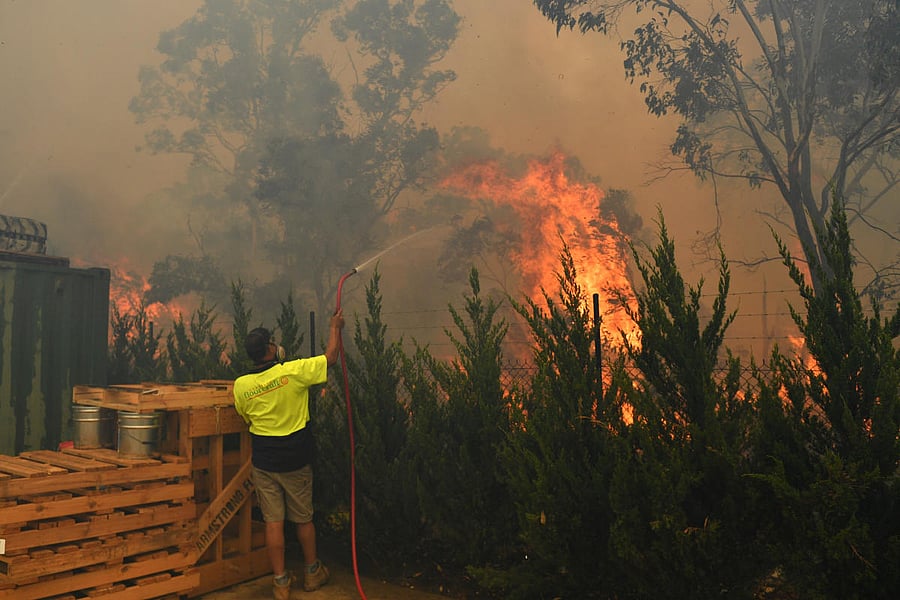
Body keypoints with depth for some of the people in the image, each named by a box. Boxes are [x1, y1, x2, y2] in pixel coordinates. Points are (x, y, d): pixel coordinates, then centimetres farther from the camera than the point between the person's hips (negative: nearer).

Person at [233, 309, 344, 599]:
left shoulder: (241, 385, -8)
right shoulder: (293, 372, -18)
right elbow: (331, 357, -6)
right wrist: (335, 326, 9)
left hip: (263, 464, 2)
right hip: (296, 462, -1)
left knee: (274, 522, 9)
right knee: (303, 519, 15)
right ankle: (312, 573, 31)